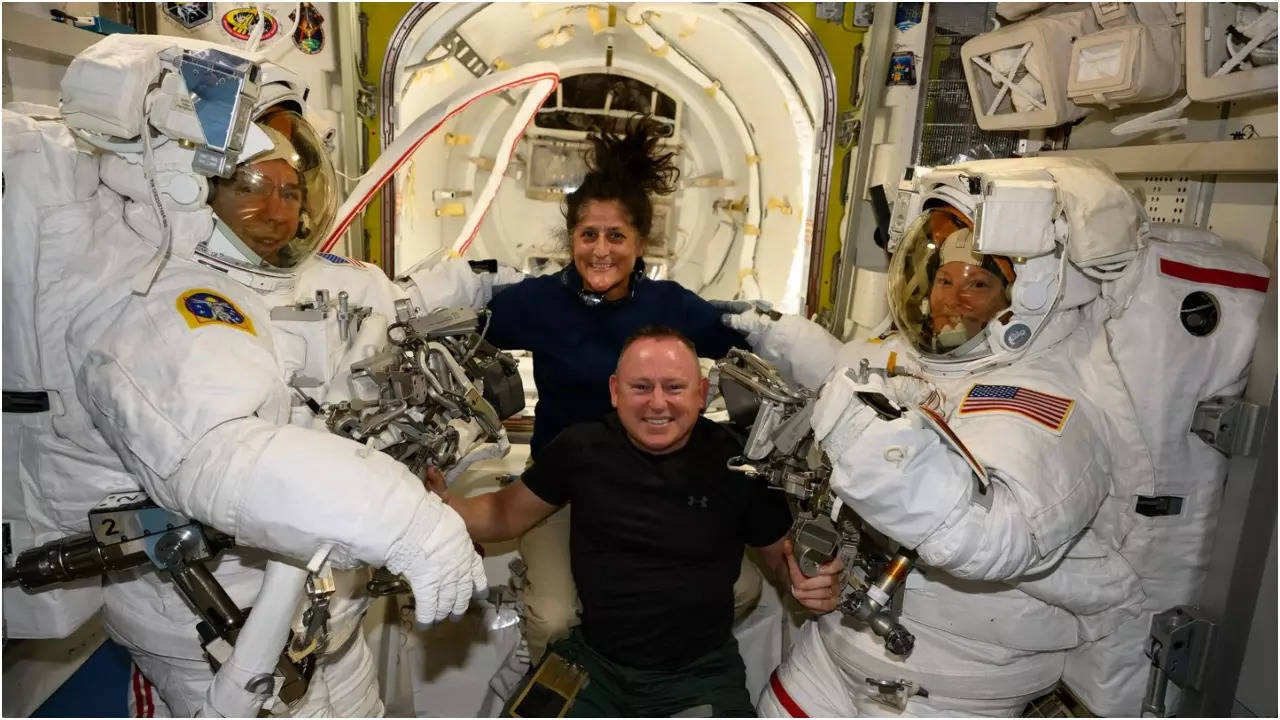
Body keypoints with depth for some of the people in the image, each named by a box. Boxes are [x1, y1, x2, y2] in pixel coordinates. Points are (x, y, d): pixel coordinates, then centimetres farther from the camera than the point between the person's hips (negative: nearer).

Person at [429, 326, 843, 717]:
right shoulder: (581, 448, -4)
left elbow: (783, 553, 4)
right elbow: (508, 514, 7)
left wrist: (814, 581, -19)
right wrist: (442, 507, -11)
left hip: (699, 675, -1)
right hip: (590, 662, 2)